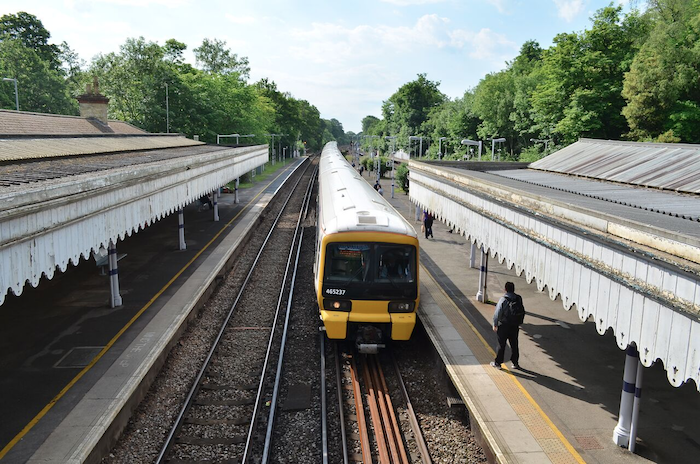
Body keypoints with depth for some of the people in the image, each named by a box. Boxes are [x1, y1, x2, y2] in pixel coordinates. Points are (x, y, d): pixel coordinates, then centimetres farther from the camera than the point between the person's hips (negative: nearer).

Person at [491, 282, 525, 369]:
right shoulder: (519, 299, -2)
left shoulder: (503, 299, -16)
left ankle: (497, 363, 14)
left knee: (501, 345, 6)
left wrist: (495, 325, -4)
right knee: (514, 345, 14)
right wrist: (519, 323, 15)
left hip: (503, 326, -4)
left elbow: (497, 313, -14)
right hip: (515, 326, 4)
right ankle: (515, 363, 20)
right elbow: (522, 312, 5)